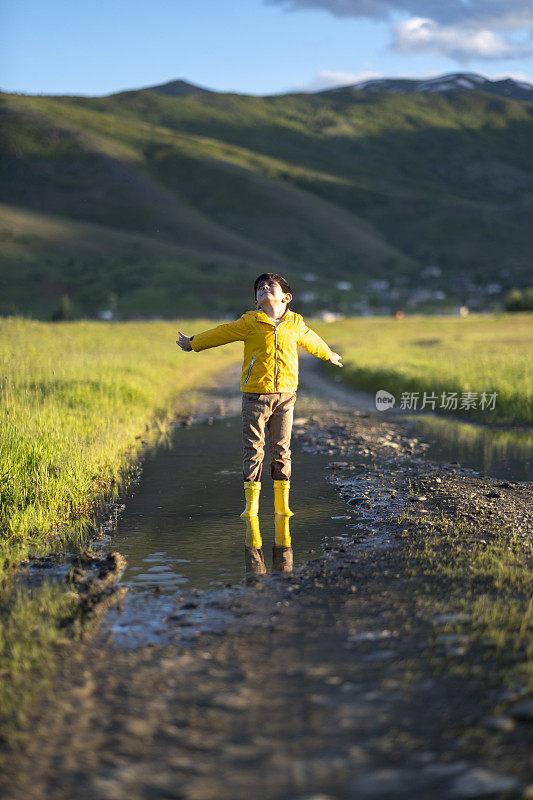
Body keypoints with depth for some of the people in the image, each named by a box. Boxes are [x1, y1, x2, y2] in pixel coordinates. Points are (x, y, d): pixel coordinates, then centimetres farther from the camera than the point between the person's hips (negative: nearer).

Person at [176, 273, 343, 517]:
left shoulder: (295, 324, 7)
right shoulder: (249, 323, -2)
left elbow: (310, 340, 27)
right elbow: (222, 333, 9)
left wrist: (328, 355, 44)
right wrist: (192, 343, 18)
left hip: (285, 395, 2)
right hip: (255, 395, -2)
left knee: (281, 449, 6)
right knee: (253, 449, -1)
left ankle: (282, 502, 14)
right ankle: (251, 503, 5)